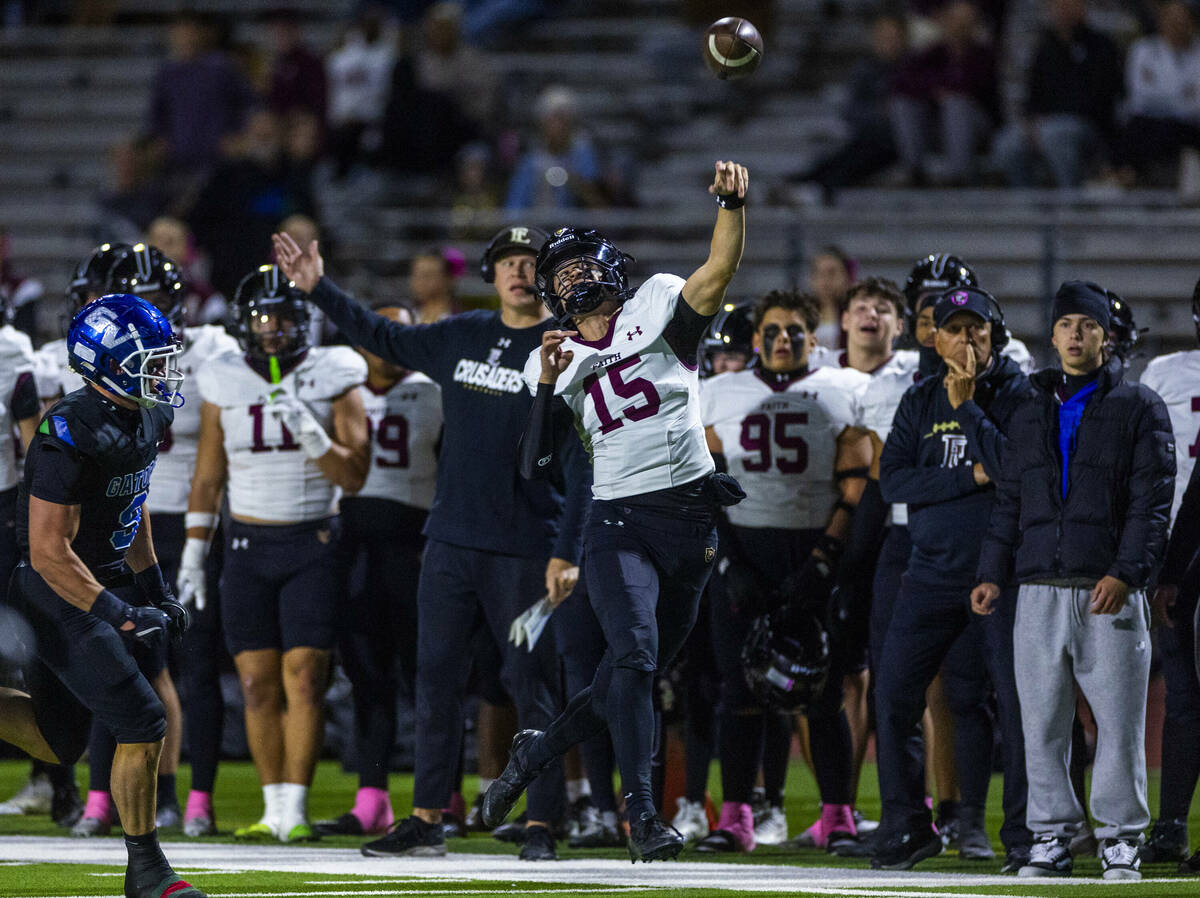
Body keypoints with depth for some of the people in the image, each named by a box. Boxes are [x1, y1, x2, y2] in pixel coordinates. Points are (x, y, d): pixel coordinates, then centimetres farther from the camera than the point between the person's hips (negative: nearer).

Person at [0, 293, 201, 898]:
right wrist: (121, 616, -27)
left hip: (102, 585, 9)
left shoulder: (144, 421, 3)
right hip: (57, 598, -9)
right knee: (142, 726, -10)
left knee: (58, 742, 16)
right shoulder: (72, 435, -26)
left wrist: (154, 590, 16)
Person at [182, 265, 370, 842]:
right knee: (258, 684, 0)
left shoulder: (332, 379, -2)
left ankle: (295, 810, -8)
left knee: (304, 680, -10)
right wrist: (193, 552, 9)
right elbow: (208, 475, 12)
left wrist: (311, 434, -21)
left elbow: (354, 475, -5)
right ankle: (273, 809, 7)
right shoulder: (225, 383, 5)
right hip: (248, 545, 2)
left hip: (312, 544, -2)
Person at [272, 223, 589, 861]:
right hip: (451, 540, 5)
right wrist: (319, 290, 20)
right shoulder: (461, 338, 11)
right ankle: (426, 819, 12)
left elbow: (581, 467, -8)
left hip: (524, 551, -5)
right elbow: (383, 339, 27)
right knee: (437, 678, 6)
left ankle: (541, 826, 2)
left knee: (530, 687, -3)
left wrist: (567, 554, -14)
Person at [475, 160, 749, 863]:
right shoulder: (557, 363, 10)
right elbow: (536, 467, 5)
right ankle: (642, 811, -17)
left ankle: (536, 752, 29)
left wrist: (733, 204, -31)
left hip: (691, 523, 1)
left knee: (638, 674, 8)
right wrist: (549, 383, -6)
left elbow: (721, 269, -14)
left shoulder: (656, 310, 5)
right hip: (619, 521, 0)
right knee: (635, 656, -20)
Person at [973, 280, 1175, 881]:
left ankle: (1120, 838, 5)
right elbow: (1010, 502, 20)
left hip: (1111, 590, -4)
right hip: (1040, 591, 4)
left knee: (1119, 720, -4)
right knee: (1042, 724, 2)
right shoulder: (1031, 414, 18)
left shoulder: (1138, 408, 4)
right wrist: (993, 573, 8)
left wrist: (1126, 572, -15)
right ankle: (1052, 837, 9)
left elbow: (1152, 501, -4)